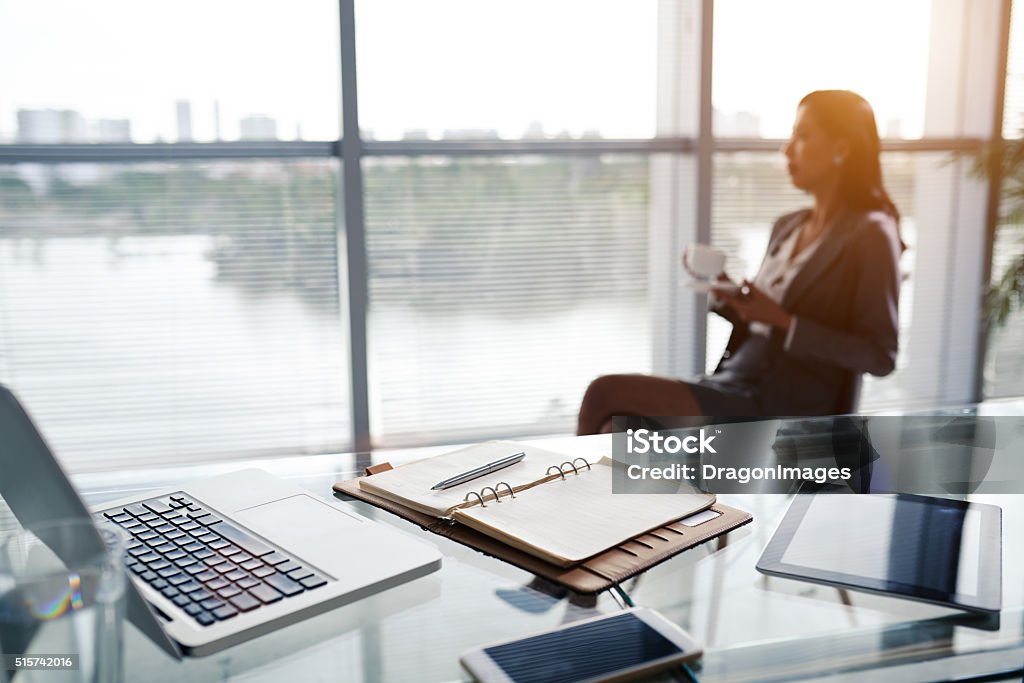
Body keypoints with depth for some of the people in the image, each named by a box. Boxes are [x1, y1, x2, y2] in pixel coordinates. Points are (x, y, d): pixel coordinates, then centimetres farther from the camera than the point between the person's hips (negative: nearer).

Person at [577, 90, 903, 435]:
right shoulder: (787, 227, 17)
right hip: (735, 386, 7)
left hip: (784, 410, -7)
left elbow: (881, 356, -10)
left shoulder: (871, 235, -6)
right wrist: (724, 294, 1)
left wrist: (783, 321, -18)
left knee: (606, 393, -19)